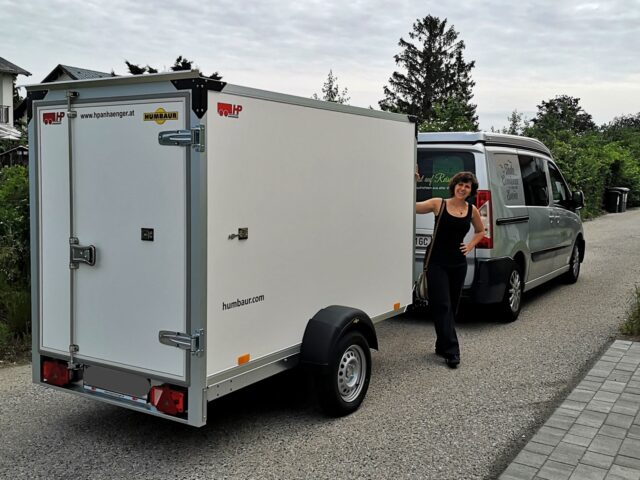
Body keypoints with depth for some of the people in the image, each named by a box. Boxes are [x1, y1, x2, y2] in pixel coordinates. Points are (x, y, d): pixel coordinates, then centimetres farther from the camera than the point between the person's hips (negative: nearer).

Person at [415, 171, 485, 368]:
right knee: (442, 306, -8)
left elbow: (480, 231, 22)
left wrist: (470, 246, 6)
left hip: (458, 264, 4)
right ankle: (451, 351, -6)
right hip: (437, 262, -4)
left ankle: (443, 345, 28)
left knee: (451, 307, 12)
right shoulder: (438, 204, -5)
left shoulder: (472, 211, 4)